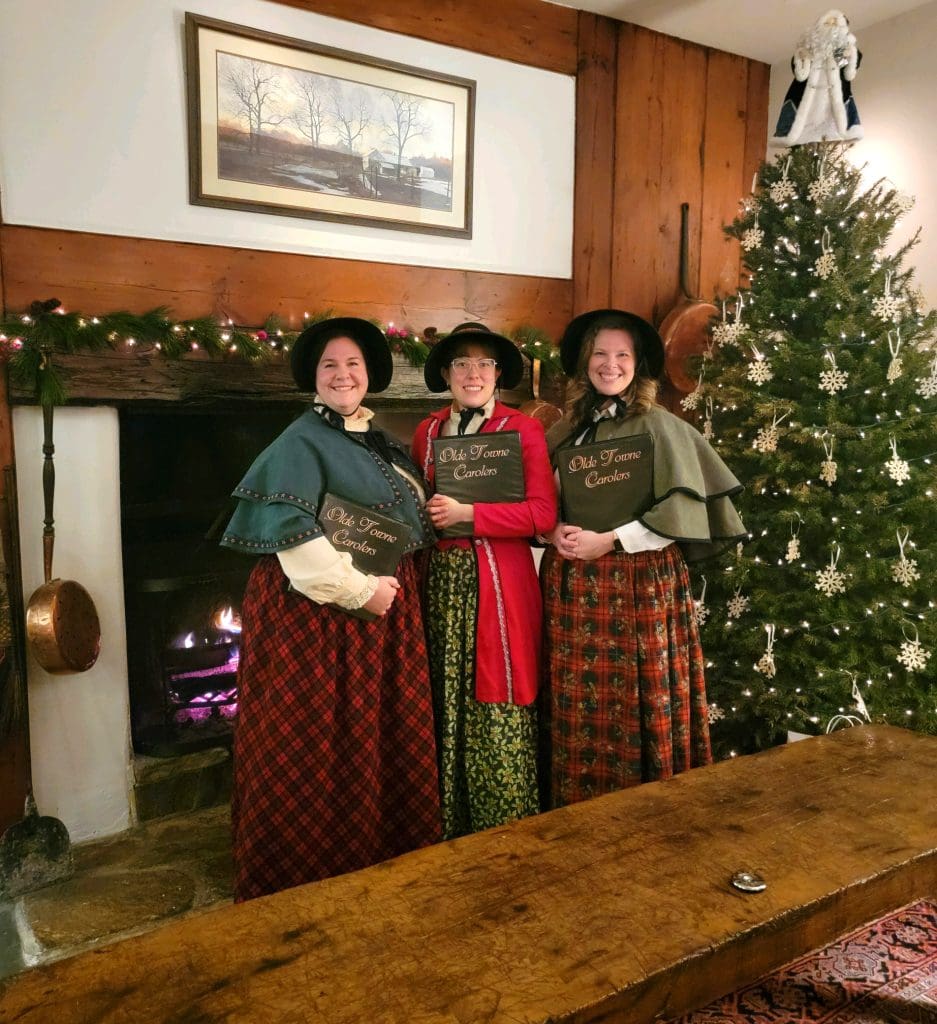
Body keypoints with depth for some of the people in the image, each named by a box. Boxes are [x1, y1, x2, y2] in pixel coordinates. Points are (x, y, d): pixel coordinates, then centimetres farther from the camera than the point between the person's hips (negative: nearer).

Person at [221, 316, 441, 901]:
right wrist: (358, 590, -19)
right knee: (318, 748, 1)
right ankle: (311, 872, 19)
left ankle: (386, 857, 32)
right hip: (316, 612, -8)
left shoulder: (381, 444, 15)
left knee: (387, 736, 15)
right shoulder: (301, 442, -9)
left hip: (384, 610, 8)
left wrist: (391, 586, 10)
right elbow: (291, 532, -21)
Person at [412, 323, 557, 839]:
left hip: (498, 583, -4)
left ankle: (507, 829, 17)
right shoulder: (426, 431, 12)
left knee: (498, 711, -1)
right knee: (445, 708, 8)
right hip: (442, 581, 4)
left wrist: (467, 514, -13)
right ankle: (449, 828, 25)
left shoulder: (522, 429, -1)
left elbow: (542, 513, -9)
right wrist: (428, 516, 4)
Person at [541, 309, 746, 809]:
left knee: (634, 704, 0)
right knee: (576, 706, 8)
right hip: (572, 584, 4)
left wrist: (609, 541, -16)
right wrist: (555, 531, -7)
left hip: (640, 584, -4)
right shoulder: (567, 428, 10)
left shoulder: (660, 427, -4)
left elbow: (681, 511, -10)